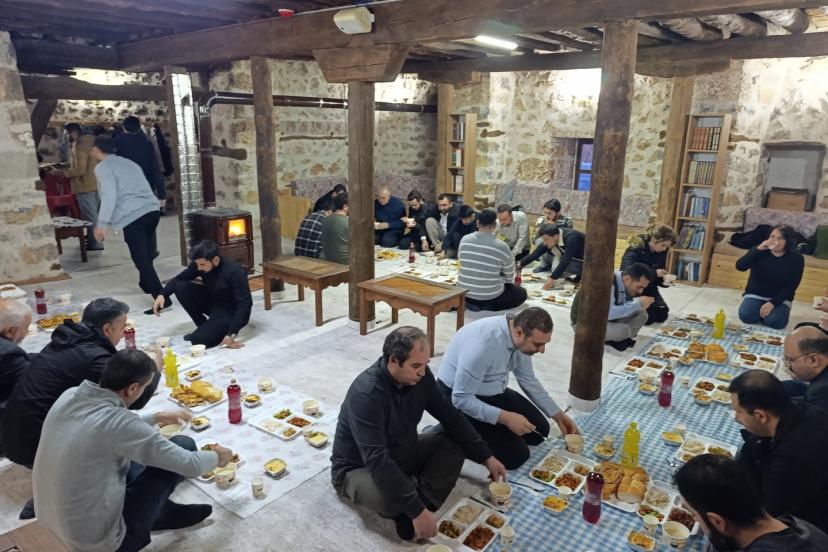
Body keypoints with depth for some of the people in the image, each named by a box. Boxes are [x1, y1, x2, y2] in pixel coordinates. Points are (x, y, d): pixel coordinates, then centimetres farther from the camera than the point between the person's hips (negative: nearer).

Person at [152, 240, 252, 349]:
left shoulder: (235, 271, -29)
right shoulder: (199, 263, -10)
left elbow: (245, 304, -28)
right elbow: (179, 279, 2)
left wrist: (231, 334, -34)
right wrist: (162, 295, -18)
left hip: (231, 312, -7)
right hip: (212, 303, 7)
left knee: (199, 339, -26)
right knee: (181, 288, -12)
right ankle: (204, 327, 1)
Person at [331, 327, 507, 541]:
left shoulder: (419, 375, -13)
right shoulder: (366, 394, -35)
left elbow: (451, 416, -2)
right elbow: (377, 461, -39)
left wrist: (486, 457, -5)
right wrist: (417, 511, -40)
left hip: (402, 452, 7)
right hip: (359, 468, -6)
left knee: (455, 443, -10)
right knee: (389, 497, -37)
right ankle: (416, 510, -4)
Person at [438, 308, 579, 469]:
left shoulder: (522, 338, -11)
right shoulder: (483, 344, -36)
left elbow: (528, 380, 6)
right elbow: (462, 399, -29)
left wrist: (558, 415, 5)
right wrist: (506, 418, -30)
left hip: (494, 392, 8)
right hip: (459, 399, -8)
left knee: (540, 430, 7)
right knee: (516, 455, -12)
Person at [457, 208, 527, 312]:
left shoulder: (464, 240, -6)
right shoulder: (502, 246, -16)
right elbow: (509, 276, -3)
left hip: (464, 293, 5)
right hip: (490, 296, -5)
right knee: (521, 293, 19)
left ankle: (471, 303, 9)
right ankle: (485, 306, 1)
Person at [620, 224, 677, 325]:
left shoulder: (661, 252, -4)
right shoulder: (636, 249, -24)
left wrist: (664, 279, -16)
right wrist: (654, 273, -39)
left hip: (649, 288, 7)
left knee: (662, 316, -5)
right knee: (648, 317, -19)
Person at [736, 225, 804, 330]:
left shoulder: (796, 259, -7)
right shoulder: (760, 251, -4)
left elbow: (791, 286, -10)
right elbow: (740, 266, -19)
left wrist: (773, 303, -21)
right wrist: (758, 249, -28)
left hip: (780, 299, -1)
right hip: (755, 295, 1)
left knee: (774, 322, -28)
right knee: (746, 316, -27)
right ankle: (761, 312, 6)